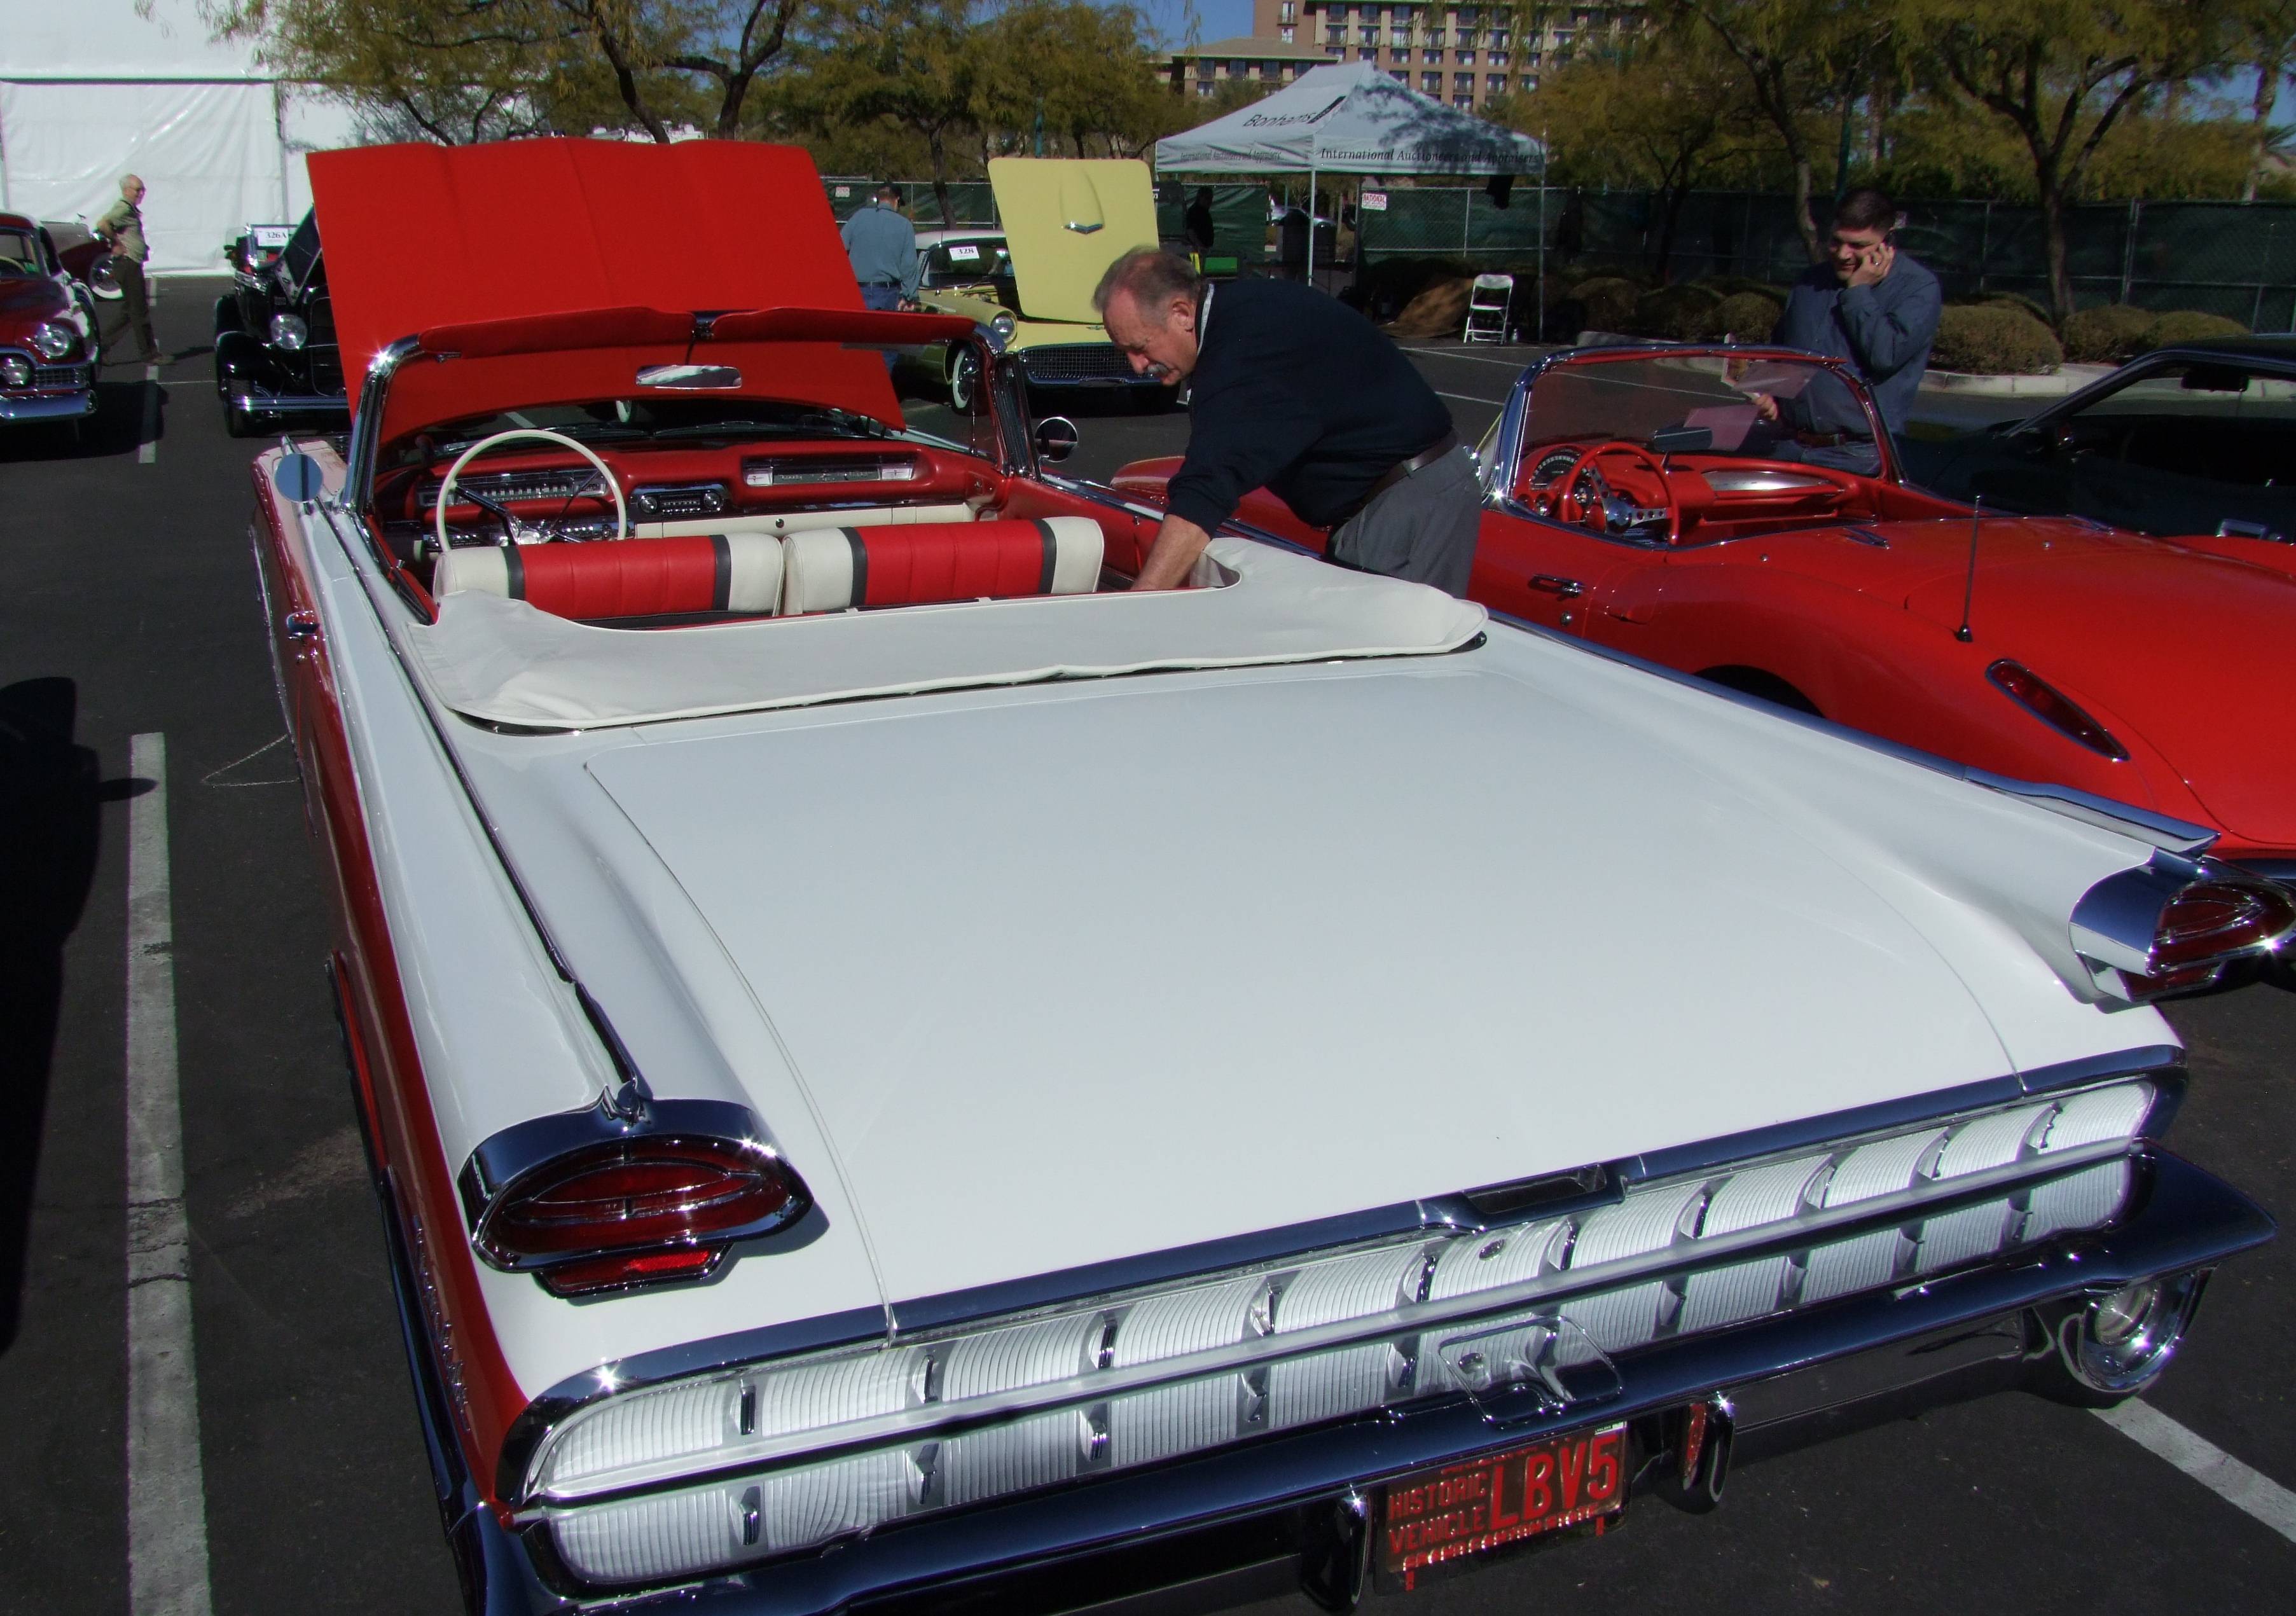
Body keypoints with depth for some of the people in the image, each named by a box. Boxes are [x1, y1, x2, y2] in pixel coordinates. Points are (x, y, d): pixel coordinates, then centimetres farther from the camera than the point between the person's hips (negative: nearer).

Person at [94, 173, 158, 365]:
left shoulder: (132, 209, 19)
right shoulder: (123, 208, -12)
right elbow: (102, 224, -27)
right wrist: (117, 243, -17)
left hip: (133, 265, 10)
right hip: (127, 264, -10)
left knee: (129, 311, 12)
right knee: (139, 310, -6)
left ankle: (102, 345, 14)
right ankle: (150, 354, -3)